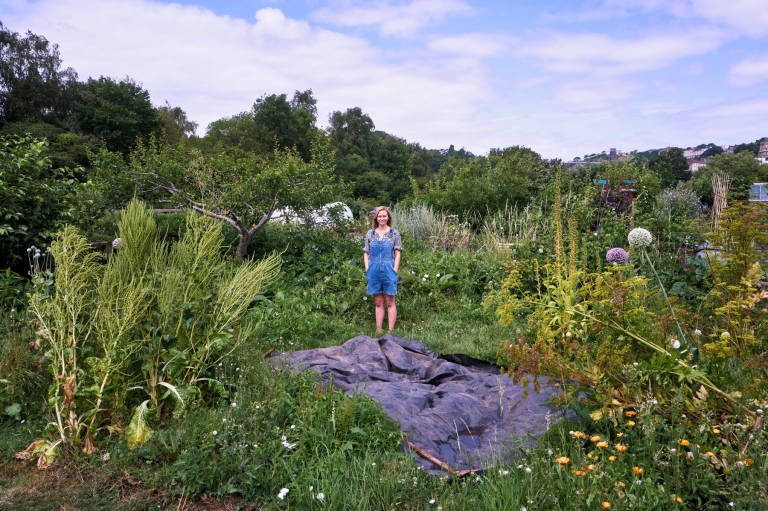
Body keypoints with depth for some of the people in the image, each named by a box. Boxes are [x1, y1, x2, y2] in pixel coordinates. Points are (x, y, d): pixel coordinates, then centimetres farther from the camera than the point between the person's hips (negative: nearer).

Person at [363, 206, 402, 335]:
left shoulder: (394, 233, 3)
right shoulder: (370, 234, 9)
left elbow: (397, 254, 0)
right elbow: (366, 254, 11)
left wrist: (394, 271, -8)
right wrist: (367, 270, 1)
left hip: (388, 271, -3)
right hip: (374, 272, 3)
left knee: (390, 303, 2)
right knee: (378, 303, 9)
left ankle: (390, 330, 5)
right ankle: (378, 330, 14)